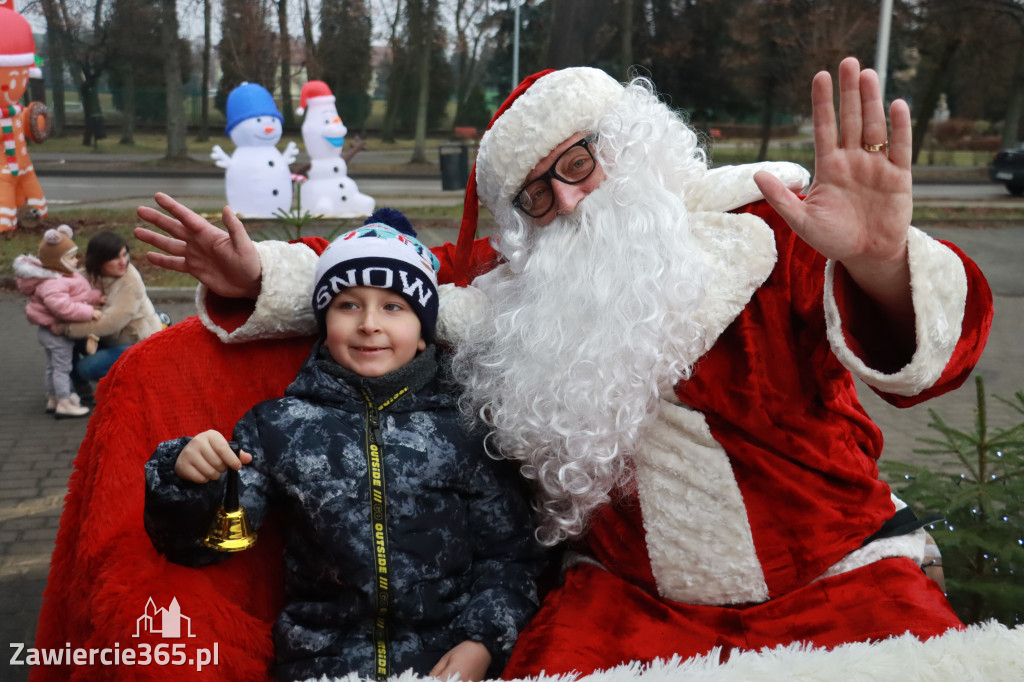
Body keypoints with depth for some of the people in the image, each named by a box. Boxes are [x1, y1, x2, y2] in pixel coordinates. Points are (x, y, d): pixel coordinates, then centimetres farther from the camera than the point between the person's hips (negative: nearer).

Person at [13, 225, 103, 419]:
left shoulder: (62, 277, 9)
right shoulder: (52, 284, -27)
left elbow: (82, 295, 13)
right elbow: (62, 306, -38)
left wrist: (96, 296, -3)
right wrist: (89, 312, -34)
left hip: (52, 331, 11)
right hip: (57, 332, -11)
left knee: (53, 367, 20)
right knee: (62, 367, -3)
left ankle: (53, 399, 33)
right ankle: (64, 404, 4)